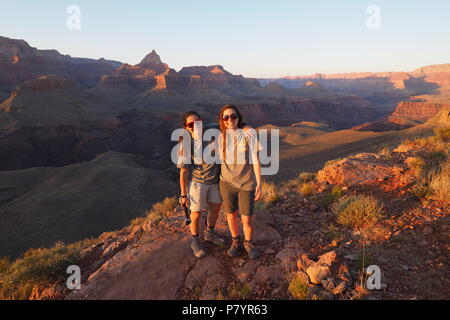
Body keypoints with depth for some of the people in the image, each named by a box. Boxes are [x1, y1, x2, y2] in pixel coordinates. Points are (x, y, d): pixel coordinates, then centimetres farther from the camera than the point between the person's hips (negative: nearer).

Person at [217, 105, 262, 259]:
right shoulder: (221, 136, -3)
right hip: (227, 182, 2)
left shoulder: (249, 132, -14)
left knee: (247, 219, 6)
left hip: (247, 183, -2)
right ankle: (236, 241, 41)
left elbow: (255, 159, -11)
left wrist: (259, 183, -11)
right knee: (231, 215, 15)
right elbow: (221, 160, 7)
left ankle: (248, 243, 35)